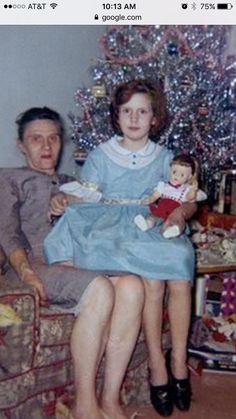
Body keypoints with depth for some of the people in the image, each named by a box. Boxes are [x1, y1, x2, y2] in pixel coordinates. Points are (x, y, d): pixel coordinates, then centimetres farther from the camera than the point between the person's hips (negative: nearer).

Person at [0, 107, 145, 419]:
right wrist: (26, 273, -16)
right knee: (101, 289, -35)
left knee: (132, 285, -29)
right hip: (38, 265, -4)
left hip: (80, 264, 5)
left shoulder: (72, 184, 34)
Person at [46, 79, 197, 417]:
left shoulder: (164, 158, 16)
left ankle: (179, 360, -14)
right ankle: (156, 362, -18)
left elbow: (189, 201, 11)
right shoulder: (100, 156, 11)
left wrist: (180, 212, -12)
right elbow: (84, 199, 4)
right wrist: (64, 199, -18)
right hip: (113, 234, -2)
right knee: (152, 279, -32)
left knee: (181, 278, -30)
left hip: (156, 232, 2)